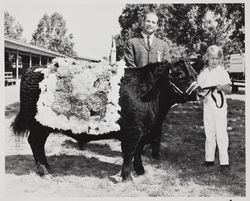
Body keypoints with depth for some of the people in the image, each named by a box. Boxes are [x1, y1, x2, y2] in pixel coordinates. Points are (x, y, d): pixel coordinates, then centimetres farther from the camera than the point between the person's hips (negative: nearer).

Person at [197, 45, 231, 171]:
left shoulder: (222, 72, -2)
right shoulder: (203, 74, 8)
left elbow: (228, 90, -4)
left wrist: (222, 87, -24)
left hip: (220, 106, -4)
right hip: (207, 106, 4)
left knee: (221, 134, -4)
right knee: (209, 134, 11)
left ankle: (224, 161, 4)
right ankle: (209, 159, 21)